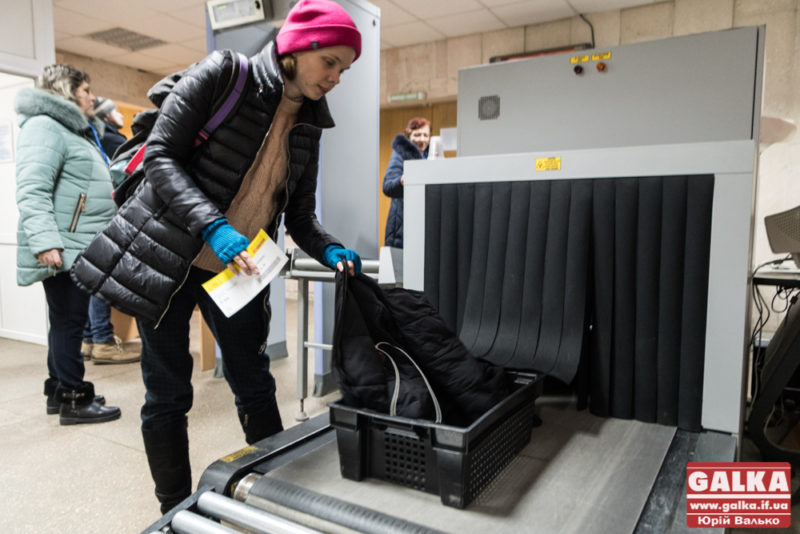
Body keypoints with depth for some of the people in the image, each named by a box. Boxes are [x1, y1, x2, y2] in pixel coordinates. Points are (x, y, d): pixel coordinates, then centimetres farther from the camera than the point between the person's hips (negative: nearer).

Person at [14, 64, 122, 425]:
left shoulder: (77, 131, 23)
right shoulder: (45, 126, -9)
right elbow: (32, 190, -22)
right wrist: (44, 241, -30)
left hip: (77, 246, 10)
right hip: (63, 247, -10)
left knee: (66, 321, 15)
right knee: (69, 321, -5)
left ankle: (59, 391, 25)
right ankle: (73, 401, 3)